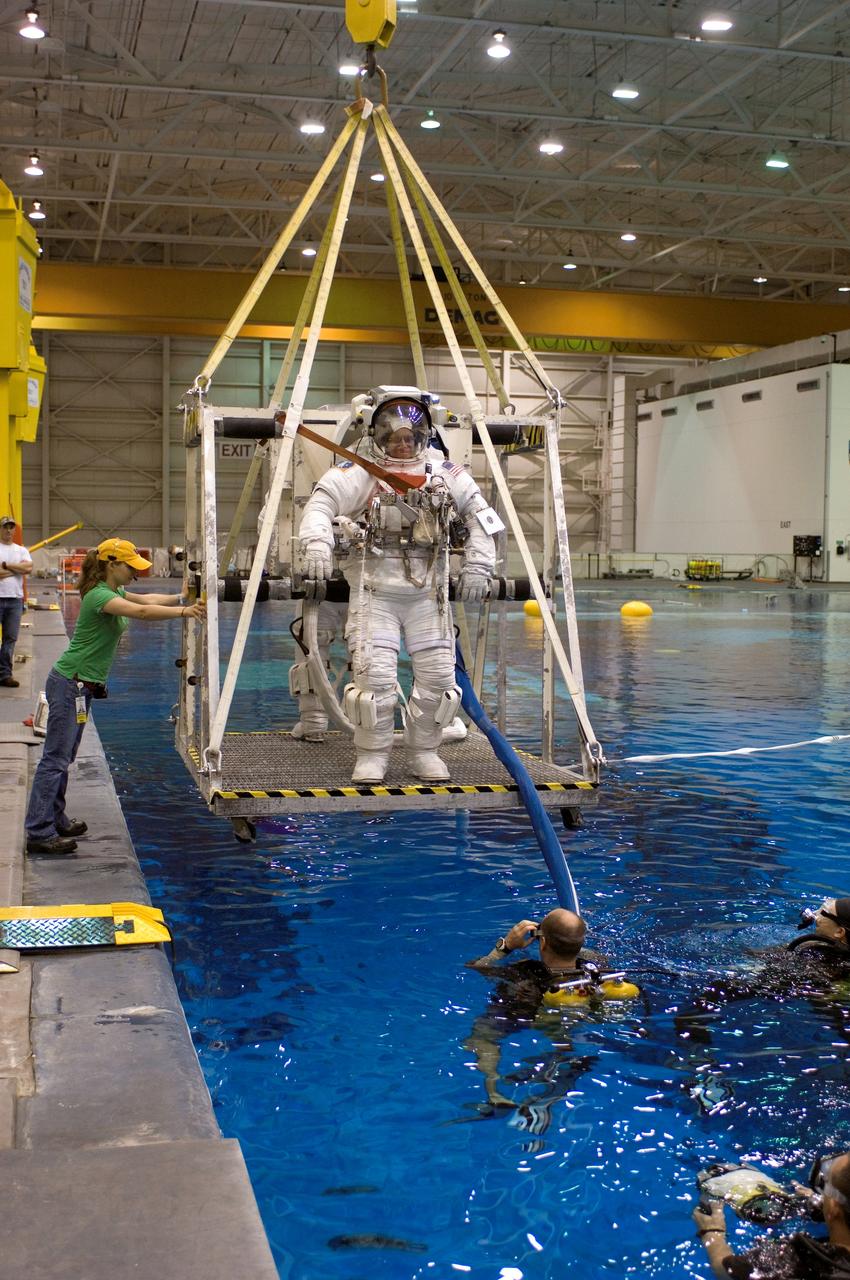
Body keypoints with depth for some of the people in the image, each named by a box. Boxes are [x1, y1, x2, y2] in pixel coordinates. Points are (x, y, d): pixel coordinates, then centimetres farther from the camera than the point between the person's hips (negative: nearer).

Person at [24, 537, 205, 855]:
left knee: (63, 757, 15)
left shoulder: (113, 592, 12)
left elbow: (147, 599, 14)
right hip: (70, 684, -10)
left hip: (81, 685, 10)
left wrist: (182, 599, 1)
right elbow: (142, 612, -32)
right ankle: (38, 833, -7)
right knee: (55, 758, -9)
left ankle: (55, 820, 24)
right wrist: (182, 612, -36)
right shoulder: (98, 596, -19)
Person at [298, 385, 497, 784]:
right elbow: (321, 502, -12)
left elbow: (478, 512, 13)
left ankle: (423, 750, 19)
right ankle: (372, 755, 7)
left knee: (438, 673, 0)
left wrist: (477, 565, 5)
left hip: (428, 591, 3)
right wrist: (316, 542, -32)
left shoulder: (444, 473, 7)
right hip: (374, 590, -3)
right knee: (374, 673, -12)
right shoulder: (359, 471, -2)